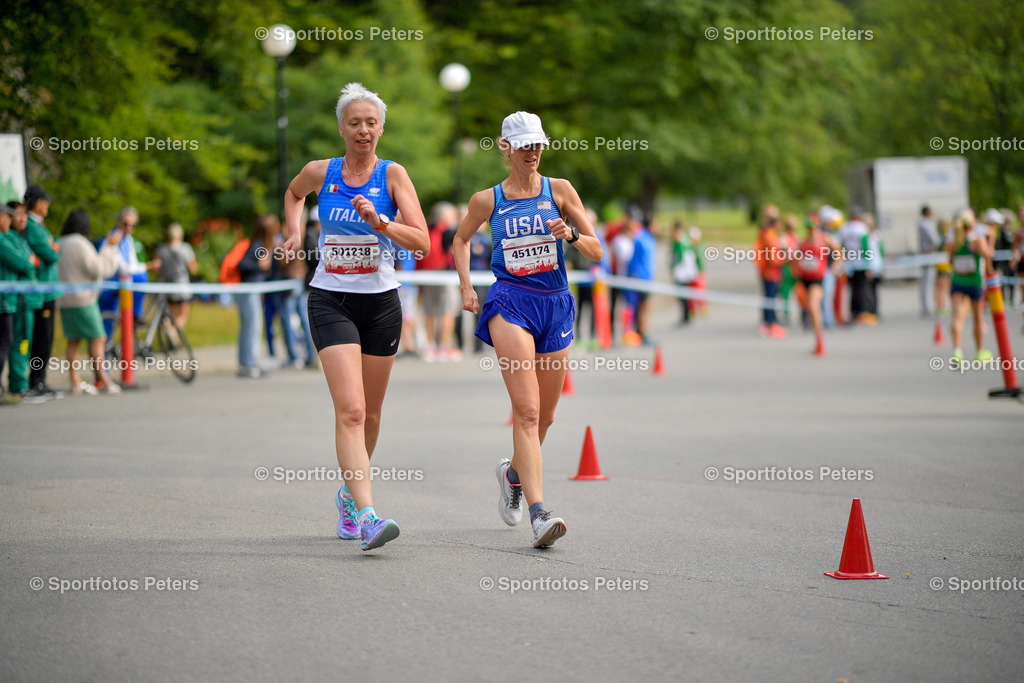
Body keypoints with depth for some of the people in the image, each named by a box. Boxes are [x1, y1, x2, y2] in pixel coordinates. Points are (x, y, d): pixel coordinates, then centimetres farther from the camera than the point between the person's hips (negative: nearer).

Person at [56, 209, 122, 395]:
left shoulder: (59, 245, 10)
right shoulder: (80, 245, -15)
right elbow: (99, 269, -14)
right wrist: (109, 247, -8)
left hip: (64, 300, 8)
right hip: (83, 298, -8)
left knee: (73, 341, 9)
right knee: (97, 338, -2)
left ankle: (76, 383, 7)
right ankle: (103, 380, -4)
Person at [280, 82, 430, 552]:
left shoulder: (393, 175, -3)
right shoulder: (320, 173, 2)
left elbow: (421, 241, -12)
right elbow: (293, 193, 27)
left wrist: (379, 221, -26)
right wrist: (294, 231, 11)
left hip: (381, 302, 1)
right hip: (331, 301, -1)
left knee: (370, 413, 13)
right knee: (350, 409, -16)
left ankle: (350, 492, 38)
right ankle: (365, 516, -25)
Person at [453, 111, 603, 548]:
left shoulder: (559, 190, 6)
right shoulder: (487, 200, 5)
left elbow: (596, 252, 6)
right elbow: (461, 239, 24)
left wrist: (570, 235, -14)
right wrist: (466, 286, 11)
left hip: (555, 305, 3)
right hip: (510, 303, -3)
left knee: (544, 416, 12)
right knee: (526, 410, -17)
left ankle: (513, 472, 44)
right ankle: (538, 513, -26)